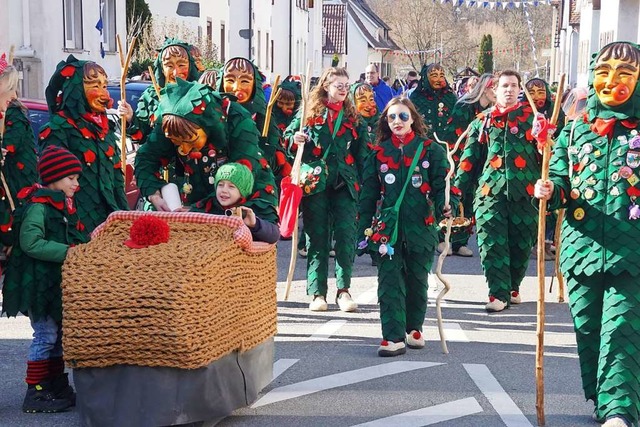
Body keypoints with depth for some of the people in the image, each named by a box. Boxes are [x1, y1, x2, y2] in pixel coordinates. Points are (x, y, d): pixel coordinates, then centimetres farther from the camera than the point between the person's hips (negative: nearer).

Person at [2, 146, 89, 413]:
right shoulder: (38, 206, -17)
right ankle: (35, 394, 3)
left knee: (57, 336, 15)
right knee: (45, 336, -5)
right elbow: (30, 242, -27)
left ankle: (57, 389, 25)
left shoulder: (63, 206, 14)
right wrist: (66, 251, -28)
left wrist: (82, 247, 7)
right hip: (39, 284, -10)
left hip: (57, 283, 10)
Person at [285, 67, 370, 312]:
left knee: (346, 235, -6)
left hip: (345, 183, 2)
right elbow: (288, 136, 10)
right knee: (317, 237, 0)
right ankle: (317, 292, 5)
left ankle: (344, 289, 1)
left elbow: (362, 153, 14)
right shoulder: (310, 112, 7)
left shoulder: (353, 117, 14)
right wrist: (295, 140, -13)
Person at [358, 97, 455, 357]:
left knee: (417, 280, 10)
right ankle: (393, 337, -6)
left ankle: (414, 328, 29)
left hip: (420, 225, -1)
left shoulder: (430, 150, 3)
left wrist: (445, 206, -22)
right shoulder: (378, 152, 9)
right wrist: (365, 227, 5)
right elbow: (368, 193, 9)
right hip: (387, 227, 1)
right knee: (389, 281, -6)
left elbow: (441, 184, -1)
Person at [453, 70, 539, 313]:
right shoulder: (482, 122, 13)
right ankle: (499, 293, -2)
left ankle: (513, 287, 27)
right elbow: (469, 159, 13)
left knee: (521, 243, 7)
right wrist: (458, 189, 7)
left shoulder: (532, 118, 10)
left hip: (525, 191, 0)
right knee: (492, 243, -7)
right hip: (490, 191, 0)